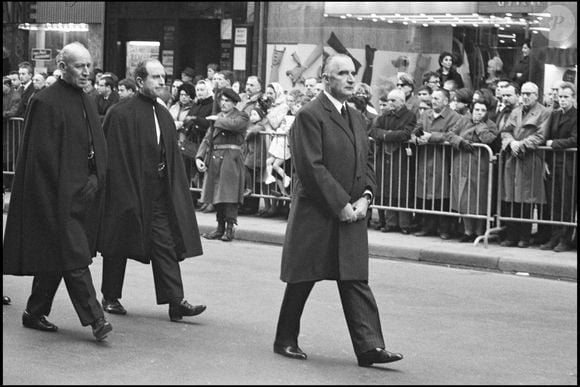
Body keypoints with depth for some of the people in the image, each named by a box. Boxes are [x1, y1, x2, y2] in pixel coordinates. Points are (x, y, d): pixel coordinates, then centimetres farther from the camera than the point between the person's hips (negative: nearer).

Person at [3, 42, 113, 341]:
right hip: (58, 195, -8)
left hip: (84, 192, 8)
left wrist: (95, 180, 8)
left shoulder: (88, 103, 14)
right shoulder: (46, 103, -11)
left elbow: (98, 147, 20)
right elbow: (42, 154, -14)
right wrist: (71, 188, -14)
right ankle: (94, 318, -11)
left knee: (56, 259, 13)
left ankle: (35, 312, 23)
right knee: (73, 257, -10)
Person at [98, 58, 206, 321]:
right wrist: (125, 195, -17)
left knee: (166, 245, -1)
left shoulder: (164, 116, 9)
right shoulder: (121, 114, -11)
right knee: (119, 246, 7)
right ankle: (111, 297, 22)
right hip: (126, 189, -6)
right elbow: (114, 158, -14)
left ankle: (175, 302, -5)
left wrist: (173, 189, 7)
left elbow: (172, 158, 14)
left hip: (158, 192, 6)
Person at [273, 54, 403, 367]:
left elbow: (367, 160, 19)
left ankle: (369, 345, -7)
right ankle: (286, 340, 19)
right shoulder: (310, 115, -11)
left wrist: (365, 196, 1)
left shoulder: (355, 117, 15)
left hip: (350, 212, 6)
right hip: (315, 212, -6)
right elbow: (311, 167, -17)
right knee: (302, 280, 5)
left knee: (356, 280, -1)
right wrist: (340, 204, -16)